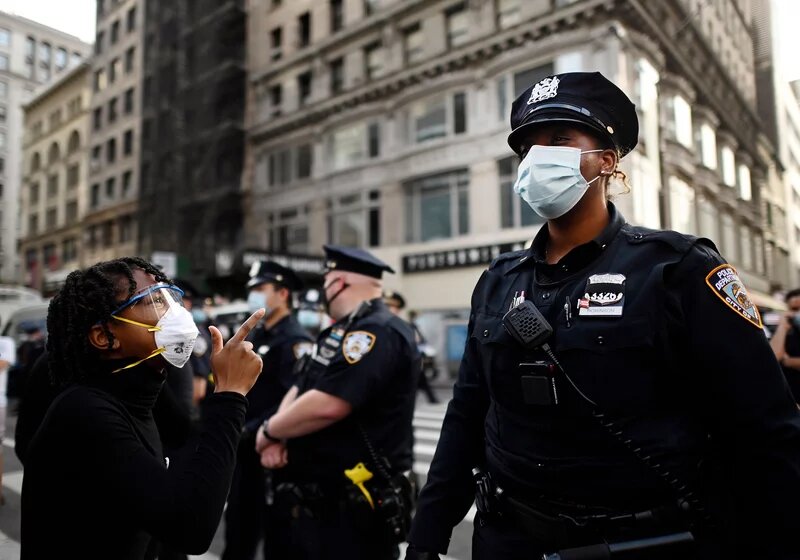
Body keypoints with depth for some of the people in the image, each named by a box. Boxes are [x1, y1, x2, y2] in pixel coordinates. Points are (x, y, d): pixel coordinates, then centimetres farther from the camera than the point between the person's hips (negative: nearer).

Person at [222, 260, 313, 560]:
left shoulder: (295, 341, -16)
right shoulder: (253, 335, 12)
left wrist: (250, 430, -21)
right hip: (243, 448, 8)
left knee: (276, 529, 7)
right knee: (238, 524, 21)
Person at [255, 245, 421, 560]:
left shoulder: (378, 333, -19)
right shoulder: (340, 333, 14)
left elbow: (326, 405, -29)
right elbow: (299, 389, 15)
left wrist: (269, 430, -11)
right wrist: (279, 436, -5)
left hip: (351, 511, -9)